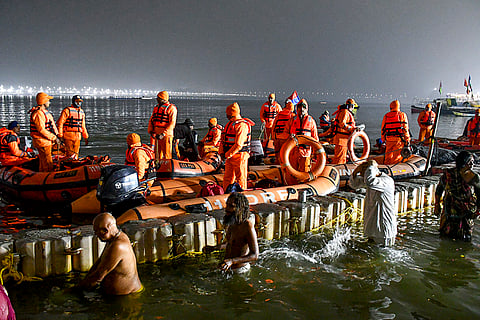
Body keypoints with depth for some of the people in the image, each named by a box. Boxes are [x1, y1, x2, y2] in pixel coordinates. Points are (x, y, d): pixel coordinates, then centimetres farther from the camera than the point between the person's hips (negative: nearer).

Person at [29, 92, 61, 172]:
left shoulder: (44, 111, 16)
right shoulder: (38, 113, -18)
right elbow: (41, 130, -24)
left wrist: (57, 135, 16)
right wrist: (54, 138, -20)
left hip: (46, 141, 11)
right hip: (42, 141, -11)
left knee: (43, 162, 18)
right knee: (47, 163, -7)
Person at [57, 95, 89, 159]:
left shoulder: (82, 112, 16)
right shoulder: (67, 110, -4)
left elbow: (83, 126, 22)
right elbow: (60, 123, -7)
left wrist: (86, 137, 20)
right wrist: (60, 135, -13)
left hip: (77, 137, 6)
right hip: (68, 135, -6)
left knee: (75, 154, 7)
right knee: (70, 154, -8)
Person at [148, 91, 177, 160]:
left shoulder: (171, 108, -6)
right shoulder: (156, 107, 18)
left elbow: (172, 123, -15)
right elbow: (151, 120, 14)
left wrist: (163, 134, -21)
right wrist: (151, 131, -2)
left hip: (166, 134, -7)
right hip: (156, 134, 7)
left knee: (166, 155, -5)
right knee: (157, 154, 12)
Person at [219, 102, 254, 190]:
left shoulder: (241, 125, -17)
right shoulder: (230, 123, 13)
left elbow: (239, 144, -23)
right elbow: (224, 139, 16)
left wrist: (228, 154, -18)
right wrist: (222, 152, 5)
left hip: (239, 156, -9)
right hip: (230, 156, 9)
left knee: (240, 178, 1)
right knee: (228, 177, 14)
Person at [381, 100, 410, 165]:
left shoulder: (386, 116, 8)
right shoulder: (402, 115, 0)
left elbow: (383, 129, 9)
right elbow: (406, 128, -2)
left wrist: (383, 139, 17)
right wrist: (407, 140, 1)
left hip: (389, 139, 3)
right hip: (399, 139, -3)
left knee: (388, 155, 11)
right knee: (397, 157, 0)